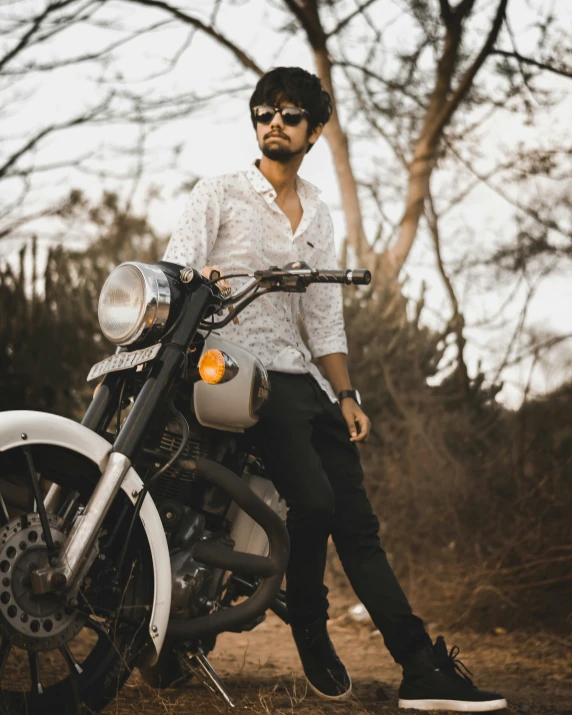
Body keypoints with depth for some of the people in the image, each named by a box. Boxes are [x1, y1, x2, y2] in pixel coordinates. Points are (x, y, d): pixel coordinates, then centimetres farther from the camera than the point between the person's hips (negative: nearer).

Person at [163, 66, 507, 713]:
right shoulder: (217, 196, 4)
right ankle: (310, 634, -1)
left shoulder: (317, 216, 20)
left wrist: (346, 396, 9)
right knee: (313, 499, -24)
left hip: (302, 379, 6)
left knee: (357, 524, -1)